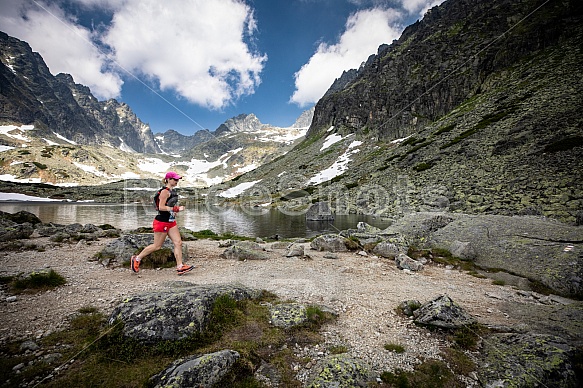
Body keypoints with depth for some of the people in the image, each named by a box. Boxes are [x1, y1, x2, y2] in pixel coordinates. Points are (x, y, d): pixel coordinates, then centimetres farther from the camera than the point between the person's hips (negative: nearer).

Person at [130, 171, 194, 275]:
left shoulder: (173, 191, 12)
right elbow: (161, 207, -21)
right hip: (162, 221, -9)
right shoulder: (165, 191, -15)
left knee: (178, 243, 1)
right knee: (157, 246, 5)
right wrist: (176, 209, -23)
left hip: (171, 222, 9)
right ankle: (136, 258, 26)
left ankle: (180, 267, 3)